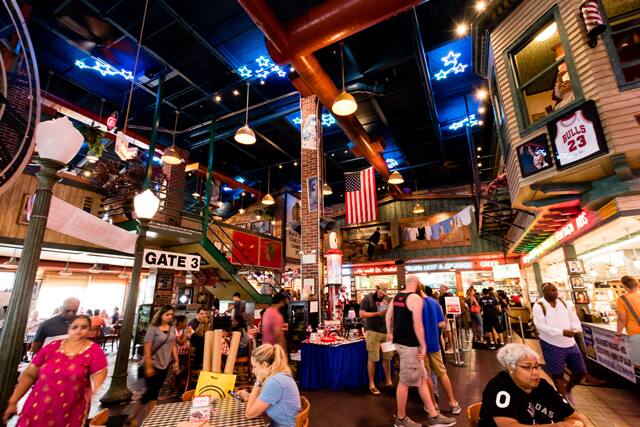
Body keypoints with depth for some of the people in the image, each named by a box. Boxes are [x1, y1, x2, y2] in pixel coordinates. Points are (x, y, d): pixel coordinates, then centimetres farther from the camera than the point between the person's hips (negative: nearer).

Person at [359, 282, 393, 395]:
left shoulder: (386, 299, 11)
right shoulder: (368, 298, -6)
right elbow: (362, 314, -12)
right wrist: (378, 313, -17)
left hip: (386, 331, 5)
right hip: (373, 332, -5)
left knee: (387, 357, 10)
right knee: (372, 358, 0)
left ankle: (388, 381, 25)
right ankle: (372, 385, 12)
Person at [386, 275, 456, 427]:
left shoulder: (396, 296, 9)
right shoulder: (415, 298, -17)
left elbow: (389, 315, 16)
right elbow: (417, 324, -20)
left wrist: (390, 333, 26)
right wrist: (423, 345, -12)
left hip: (399, 340, 9)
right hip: (409, 344, -9)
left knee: (422, 379, 17)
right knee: (405, 382, 6)